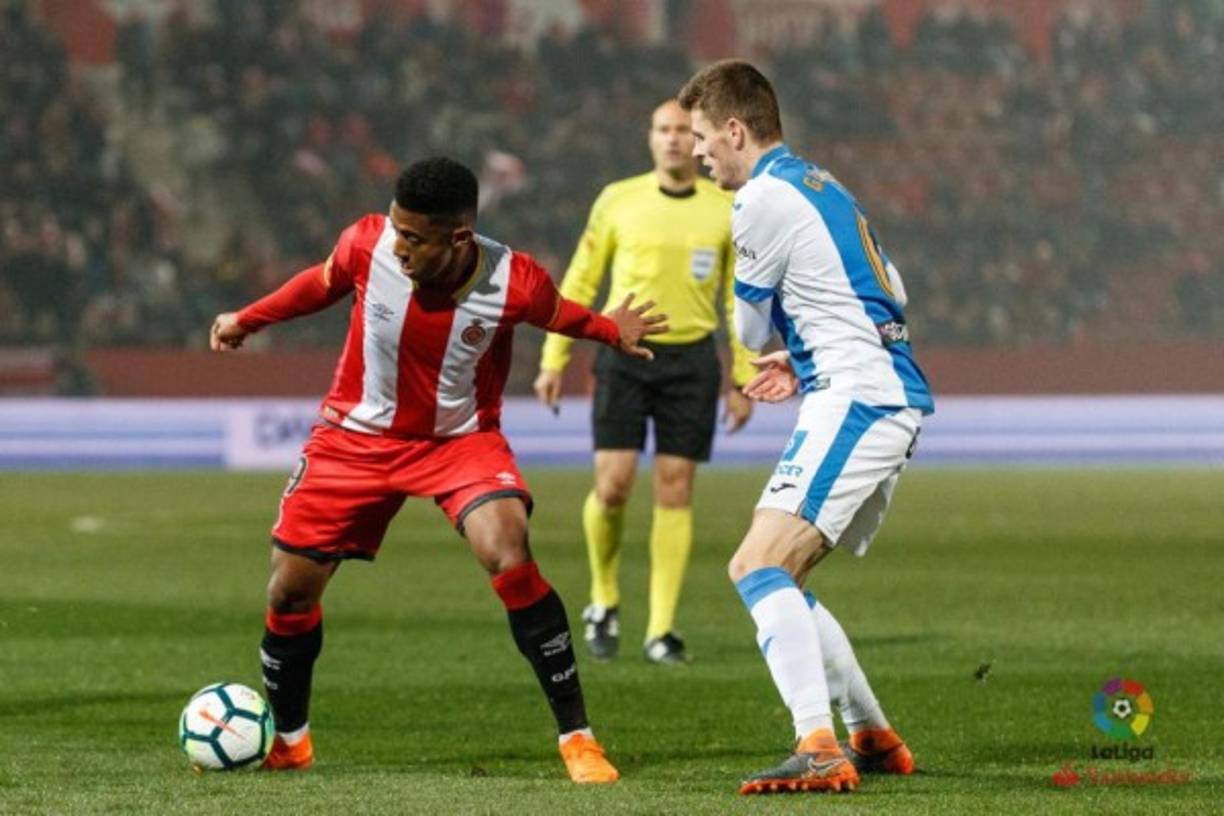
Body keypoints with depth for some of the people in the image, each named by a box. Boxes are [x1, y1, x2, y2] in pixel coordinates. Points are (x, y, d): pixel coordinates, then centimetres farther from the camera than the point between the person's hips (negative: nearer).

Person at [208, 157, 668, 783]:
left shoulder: (515, 283, -25)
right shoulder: (367, 245, -22)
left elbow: (555, 313, 2)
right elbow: (323, 283, 3)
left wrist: (611, 330, -9)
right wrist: (247, 320, 13)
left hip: (460, 438, -2)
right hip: (358, 435, 2)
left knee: (510, 559, -27)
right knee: (290, 589, 4)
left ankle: (577, 737, -16)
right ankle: (287, 740, 31)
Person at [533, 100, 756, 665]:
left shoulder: (725, 211, 4)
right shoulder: (618, 201, 3)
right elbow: (578, 282, 7)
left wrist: (743, 381, 6)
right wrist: (552, 360, 3)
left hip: (691, 359, 1)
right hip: (624, 355, -1)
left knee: (675, 491, -2)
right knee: (612, 486, -9)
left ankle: (661, 630, 2)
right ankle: (604, 602, 15)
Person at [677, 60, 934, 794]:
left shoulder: (763, 201, -10)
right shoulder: (822, 187, 19)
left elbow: (749, 332, 0)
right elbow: (889, 295, 26)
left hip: (856, 401, -10)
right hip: (895, 400, 10)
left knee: (761, 567, -20)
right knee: (777, 580, 17)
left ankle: (821, 752, -34)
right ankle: (875, 739, 22)